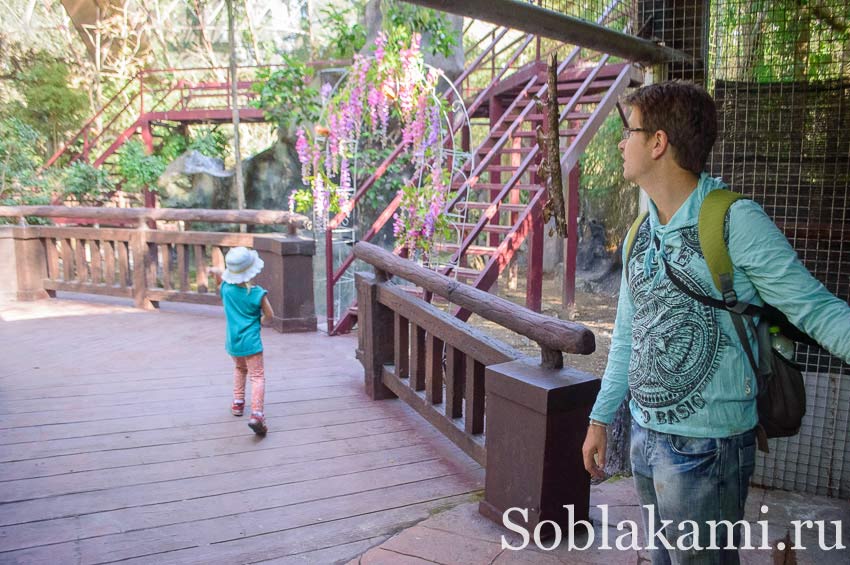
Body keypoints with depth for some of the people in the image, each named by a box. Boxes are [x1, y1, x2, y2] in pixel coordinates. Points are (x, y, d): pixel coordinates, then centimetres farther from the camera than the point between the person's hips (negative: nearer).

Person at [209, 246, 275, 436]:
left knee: (240, 369, 30)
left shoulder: (226, 288, -6)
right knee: (257, 376, -4)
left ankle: (238, 403, 33)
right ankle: (256, 414, -20)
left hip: (232, 342, 5)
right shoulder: (258, 293, -16)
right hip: (251, 341, -5)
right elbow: (270, 315, -4)